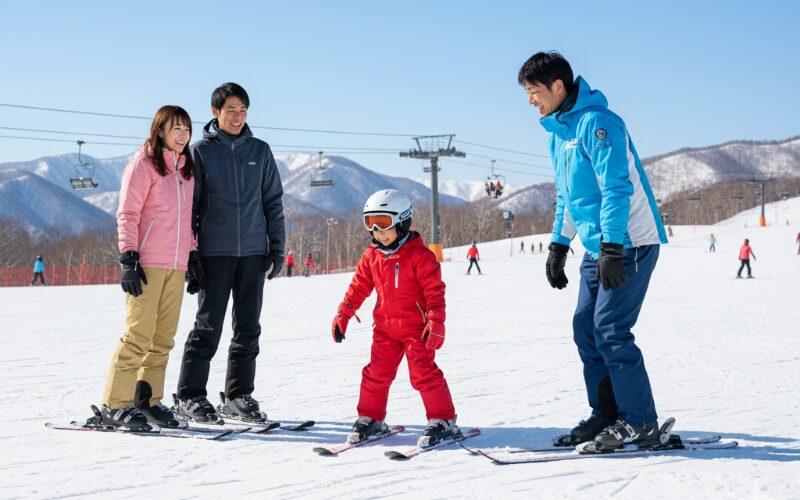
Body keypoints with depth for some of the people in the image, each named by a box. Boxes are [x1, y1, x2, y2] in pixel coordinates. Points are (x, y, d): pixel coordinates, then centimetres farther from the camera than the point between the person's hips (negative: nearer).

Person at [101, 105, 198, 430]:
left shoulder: (187, 169, 17)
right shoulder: (143, 165, -3)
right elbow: (127, 215, -7)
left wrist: (192, 255, 16)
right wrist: (129, 260, -13)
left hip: (176, 266, 7)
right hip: (147, 265, -7)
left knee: (163, 337, 6)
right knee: (139, 334, -9)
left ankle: (148, 400, 13)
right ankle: (114, 404, -4)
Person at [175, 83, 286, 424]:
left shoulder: (260, 151, 9)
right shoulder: (201, 151, 1)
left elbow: (273, 201, 11)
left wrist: (277, 248, 5)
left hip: (253, 252, 3)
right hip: (215, 251, -3)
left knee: (248, 328, 6)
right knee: (208, 325, -3)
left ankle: (239, 395, 15)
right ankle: (190, 396, 5)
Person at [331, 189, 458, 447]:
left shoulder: (419, 255, -13)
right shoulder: (372, 255, 4)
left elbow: (435, 290, -13)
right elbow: (359, 286, 13)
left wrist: (436, 322, -19)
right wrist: (343, 314, 9)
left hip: (416, 327, -5)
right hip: (385, 327, 5)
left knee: (423, 372, -8)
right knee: (376, 372, 6)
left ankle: (442, 421, 1)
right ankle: (370, 419, 20)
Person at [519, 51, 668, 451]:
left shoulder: (596, 122, -16)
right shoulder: (558, 131, 15)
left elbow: (617, 187, -22)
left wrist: (611, 248, -25)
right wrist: (558, 245, 20)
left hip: (629, 242, -10)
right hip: (598, 245, 10)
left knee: (610, 331, -11)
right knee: (585, 328, 7)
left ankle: (639, 422, -3)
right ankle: (606, 413, 16)